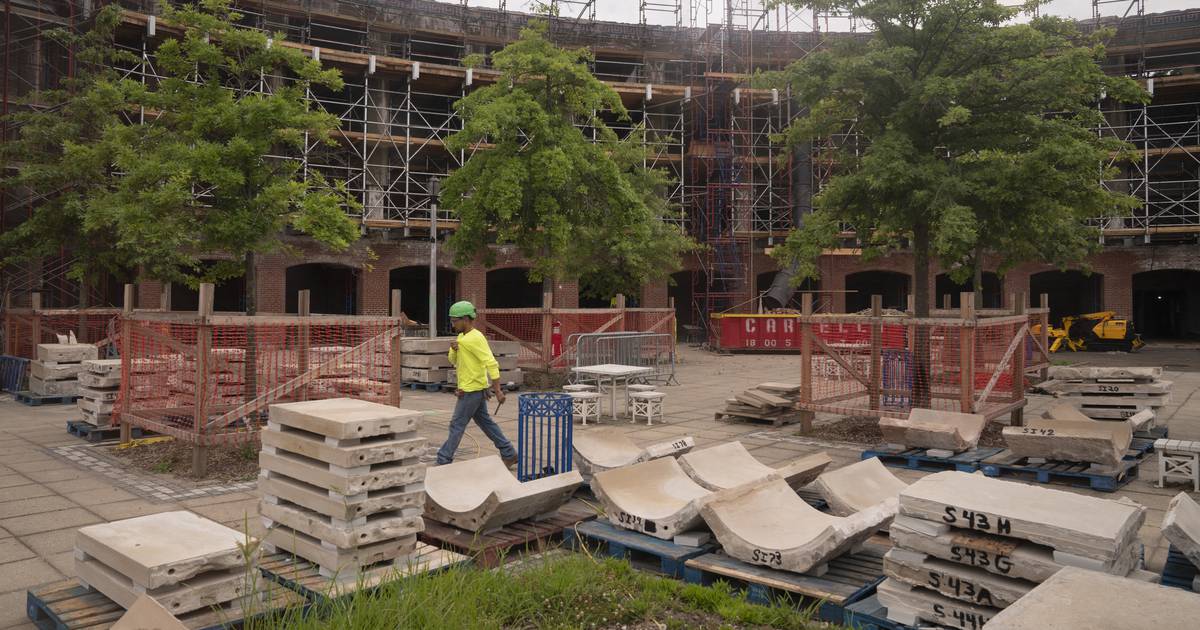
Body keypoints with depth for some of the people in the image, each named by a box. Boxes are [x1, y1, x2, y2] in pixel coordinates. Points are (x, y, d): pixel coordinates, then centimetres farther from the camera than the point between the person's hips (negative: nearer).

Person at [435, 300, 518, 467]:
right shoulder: (462, 337, 12)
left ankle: (443, 461, 6)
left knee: (457, 425, -2)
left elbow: (492, 364, -22)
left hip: (472, 390, -10)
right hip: (473, 389, 10)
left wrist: (497, 390, -24)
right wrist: (453, 349, -7)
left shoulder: (475, 338, -18)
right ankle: (509, 454, 20)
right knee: (485, 421, 14)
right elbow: (454, 361, 15)